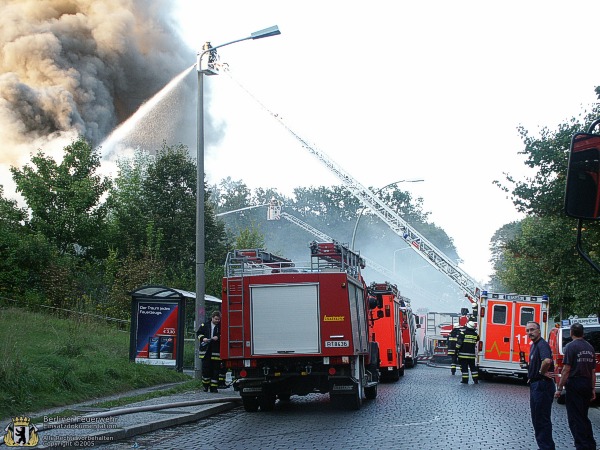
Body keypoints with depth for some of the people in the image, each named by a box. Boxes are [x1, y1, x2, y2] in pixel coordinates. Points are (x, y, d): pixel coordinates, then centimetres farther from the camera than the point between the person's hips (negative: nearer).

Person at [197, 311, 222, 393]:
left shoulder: (221, 326, 2)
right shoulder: (205, 325, 10)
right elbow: (198, 333, 14)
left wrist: (218, 337, -15)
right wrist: (203, 338, -4)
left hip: (216, 351, -2)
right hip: (206, 351, 2)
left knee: (216, 369, 0)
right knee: (205, 368, 3)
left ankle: (214, 386, 6)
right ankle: (205, 385, 17)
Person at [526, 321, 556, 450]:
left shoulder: (542, 344, -18)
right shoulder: (533, 345, 15)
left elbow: (547, 361, -38)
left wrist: (542, 372, -21)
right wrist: (526, 366, 11)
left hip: (542, 385, -11)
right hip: (535, 385, 11)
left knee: (542, 418, -6)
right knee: (536, 417, 16)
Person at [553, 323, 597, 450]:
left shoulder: (571, 346, -10)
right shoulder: (590, 347, 10)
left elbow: (566, 370, -15)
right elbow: (593, 371, 13)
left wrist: (559, 388, -12)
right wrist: (593, 389, 19)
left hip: (574, 383, -7)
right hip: (587, 385, 7)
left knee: (575, 419, -1)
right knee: (584, 417, 18)